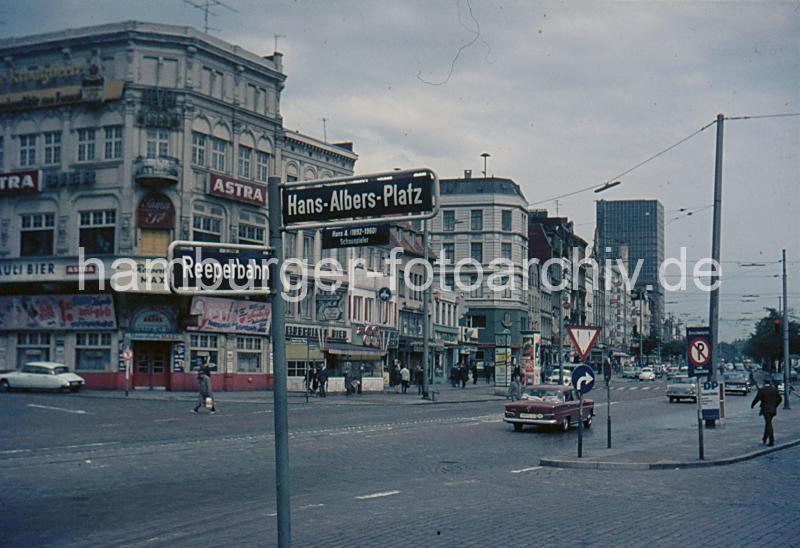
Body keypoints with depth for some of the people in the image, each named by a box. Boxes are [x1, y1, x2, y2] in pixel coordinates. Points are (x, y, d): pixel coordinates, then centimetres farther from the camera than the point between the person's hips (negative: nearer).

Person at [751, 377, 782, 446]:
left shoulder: (761, 390, -7)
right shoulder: (775, 389, 6)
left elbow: (756, 399, -10)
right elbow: (780, 399, 8)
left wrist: (752, 405, 8)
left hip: (766, 409, -5)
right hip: (773, 409, 5)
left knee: (769, 425, -6)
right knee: (768, 423, 20)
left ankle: (772, 441, -15)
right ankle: (764, 438, 29)